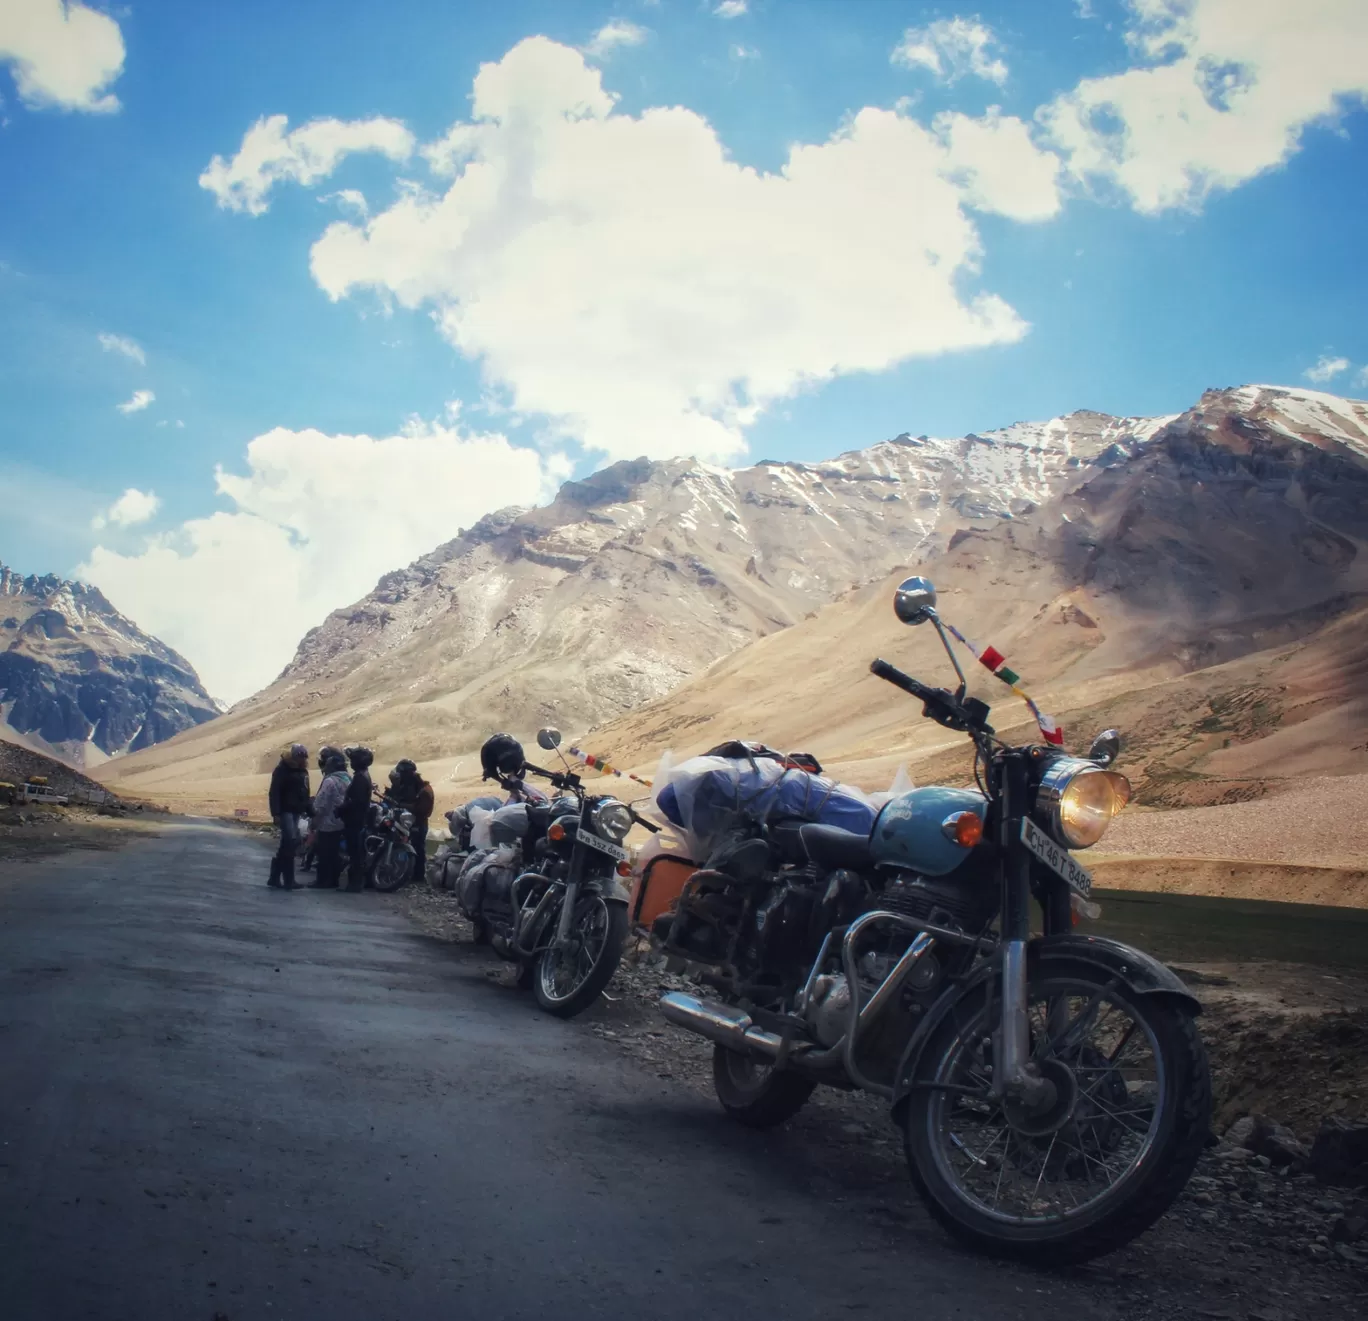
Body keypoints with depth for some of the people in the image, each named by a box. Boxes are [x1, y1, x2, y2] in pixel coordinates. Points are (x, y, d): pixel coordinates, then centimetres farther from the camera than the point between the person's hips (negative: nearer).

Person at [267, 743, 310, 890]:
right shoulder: (282, 769, -10)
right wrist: (275, 813, -22)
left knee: (288, 844, 6)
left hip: (296, 811, 8)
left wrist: (308, 810, 13)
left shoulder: (303, 771, 14)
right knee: (290, 841, -16)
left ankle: (275, 878, 12)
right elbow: (274, 793, -15)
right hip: (285, 811, -8)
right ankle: (288, 880, -13)